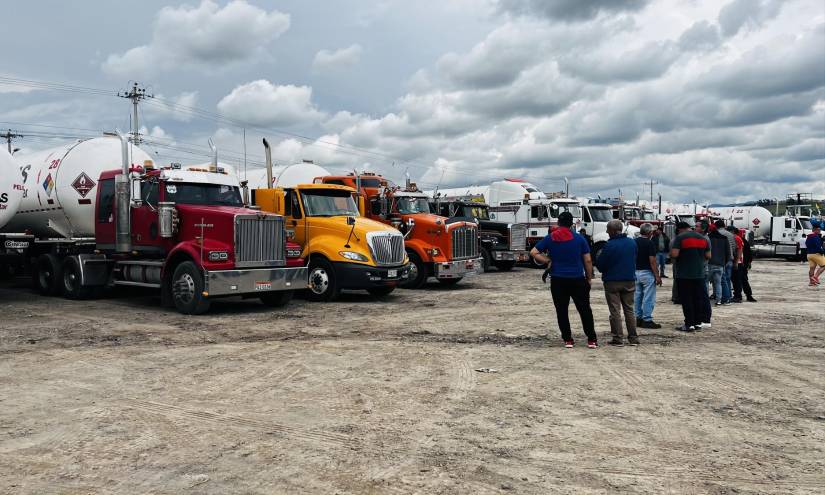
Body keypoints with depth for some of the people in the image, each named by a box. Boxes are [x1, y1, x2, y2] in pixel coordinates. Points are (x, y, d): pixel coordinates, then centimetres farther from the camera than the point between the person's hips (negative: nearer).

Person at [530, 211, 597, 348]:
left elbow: (533, 252, -1)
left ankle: (567, 340, 9)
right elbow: (588, 261, 0)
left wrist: (548, 261, 1)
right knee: (585, 310, 8)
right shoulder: (579, 238, -1)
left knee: (562, 311, 9)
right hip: (578, 279, 0)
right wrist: (589, 278, 9)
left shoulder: (550, 238, 1)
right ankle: (591, 340, 10)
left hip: (558, 280, 0)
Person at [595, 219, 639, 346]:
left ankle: (617, 339, 2)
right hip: (629, 281, 5)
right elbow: (634, 260, 16)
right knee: (629, 310, 13)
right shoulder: (632, 243, 3)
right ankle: (633, 338, 14)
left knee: (615, 311, 1)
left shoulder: (609, 245, -16)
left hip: (612, 282, -5)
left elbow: (600, 265, -10)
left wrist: (599, 256, 9)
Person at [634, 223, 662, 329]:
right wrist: (657, 276, -13)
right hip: (647, 273, -7)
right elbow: (652, 261, -16)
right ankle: (647, 320, -2)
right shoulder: (650, 243, -14)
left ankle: (638, 319, 17)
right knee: (648, 298, -2)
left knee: (637, 297, 12)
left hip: (636, 272, 7)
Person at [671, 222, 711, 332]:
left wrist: (670, 254, 3)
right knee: (698, 298, 13)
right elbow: (708, 255, 11)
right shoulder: (703, 238, 9)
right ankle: (698, 322, 17)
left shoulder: (680, 237, -10)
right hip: (699, 274, 5)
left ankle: (689, 324, -1)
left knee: (686, 299, -1)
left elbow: (674, 254, -19)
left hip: (684, 274, -5)